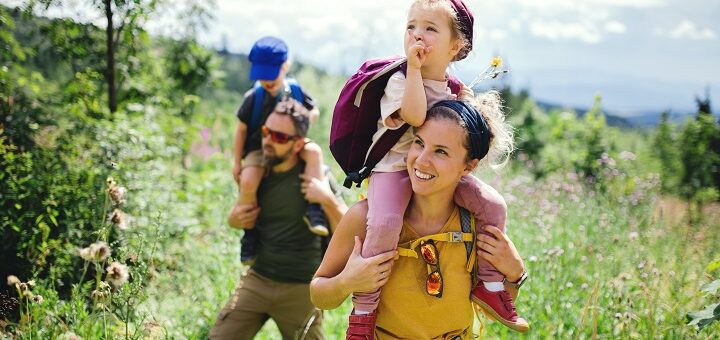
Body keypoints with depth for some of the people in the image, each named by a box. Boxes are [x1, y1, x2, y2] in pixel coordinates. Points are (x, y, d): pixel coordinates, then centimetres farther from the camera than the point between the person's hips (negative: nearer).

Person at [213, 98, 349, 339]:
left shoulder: (315, 174, -9)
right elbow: (240, 216, 21)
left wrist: (327, 199, -25)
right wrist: (235, 218, -2)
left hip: (301, 290, -3)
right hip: (256, 280, 4)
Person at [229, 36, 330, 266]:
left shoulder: (296, 91, -4)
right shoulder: (254, 97, -9)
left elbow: (314, 111, 11)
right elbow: (241, 128, -1)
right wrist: (237, 162, -1)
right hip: (259, 149, -2)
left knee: (314, 151, -30)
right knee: (248, 182, -30)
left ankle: (314, 209, -28)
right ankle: (250, 231, -6)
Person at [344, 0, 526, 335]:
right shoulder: (399, 80, -10)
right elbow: (415, 115, -29)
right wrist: (414, 67, -25)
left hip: (440, 170, 6)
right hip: (394, 168, -6)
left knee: (492, 205, -7)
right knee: (384, 223, -33)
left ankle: (489, 285, 10)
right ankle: (363, 308, -16)